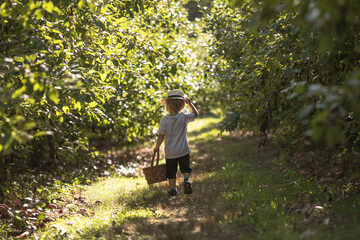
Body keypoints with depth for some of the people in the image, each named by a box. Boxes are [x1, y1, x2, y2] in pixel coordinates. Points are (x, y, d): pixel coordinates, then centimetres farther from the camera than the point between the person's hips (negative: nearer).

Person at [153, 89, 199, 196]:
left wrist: (157, 147, 4)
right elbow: (196, 114, 7)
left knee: (171, 172, 14)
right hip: (183, 151, 1)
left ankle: (173, 189, 16)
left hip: (170, 152, -1)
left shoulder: (164, 120, -14)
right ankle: (187, 180, -9)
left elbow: (161, 136, -10)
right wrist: (189, 103, 10)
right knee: (185, 169, 16)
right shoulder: (184, 117, -11)